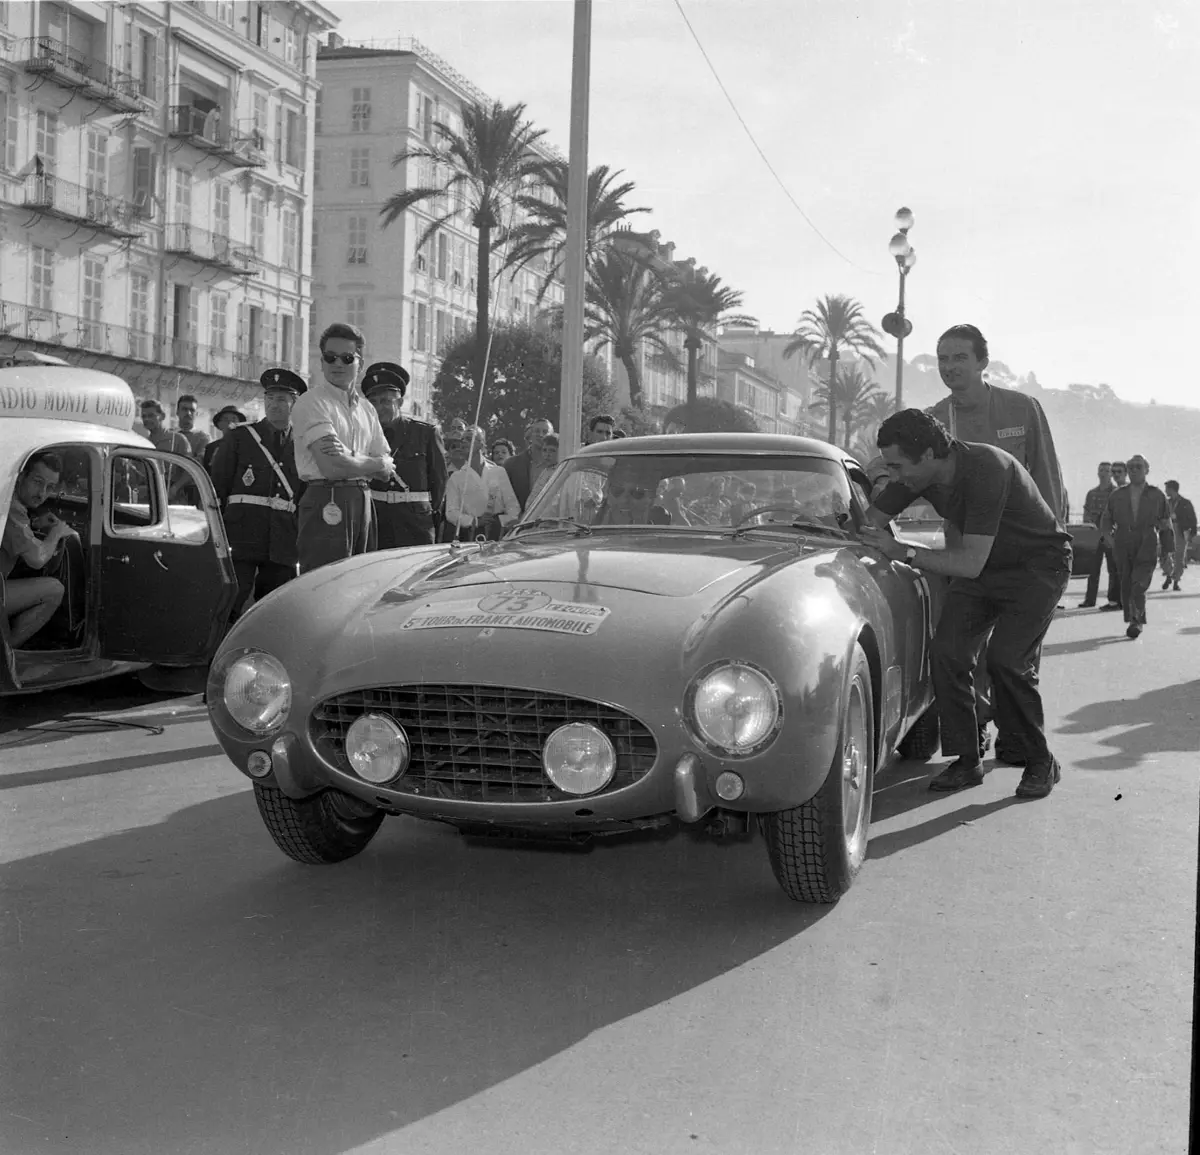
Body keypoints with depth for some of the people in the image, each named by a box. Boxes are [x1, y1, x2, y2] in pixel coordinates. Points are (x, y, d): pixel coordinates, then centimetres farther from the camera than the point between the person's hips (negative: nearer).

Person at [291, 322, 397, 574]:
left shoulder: (366, 409, 16)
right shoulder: (312, 403, -6)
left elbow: (386, 472, 10)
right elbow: (332, 467, -16)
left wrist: (351, 457, -9)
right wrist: (375, 462, 1)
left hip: (362, 504, 7)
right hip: (326, 504, -7)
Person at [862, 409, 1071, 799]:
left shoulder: (986, 469, -35)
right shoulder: (921, 475, -13)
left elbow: (970, 564, -37)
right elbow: (871, 519, 0)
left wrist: (903, 552, -35)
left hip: (1038, 565, -7)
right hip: (981, 565, 7)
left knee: (1006, 659, -19)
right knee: (948, 651, -9)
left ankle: (1041, 762, 1)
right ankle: (967, 761, 3)